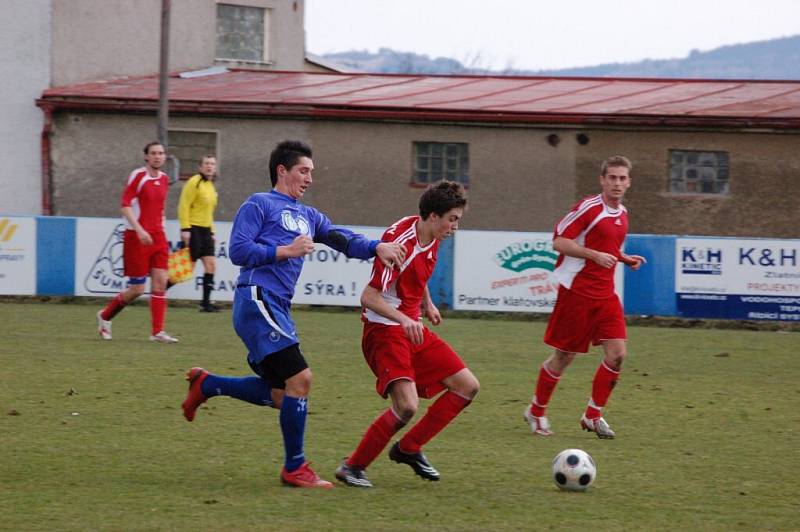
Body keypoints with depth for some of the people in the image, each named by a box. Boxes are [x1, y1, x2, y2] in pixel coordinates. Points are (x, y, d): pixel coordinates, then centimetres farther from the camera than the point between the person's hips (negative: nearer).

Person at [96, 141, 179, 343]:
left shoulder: (164, 179, 11)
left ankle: (157, 331, -4)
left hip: (157, 237, 6)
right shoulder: (137, 175, -10)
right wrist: (139, 230, -25)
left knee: (160, 282, -5)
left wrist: (160, 232, 17)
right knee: (137, 289, -3)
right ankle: (105, 316, 20)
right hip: (137, 236, -6)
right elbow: (125, 206, -16)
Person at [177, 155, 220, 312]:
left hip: (205, 231, 8)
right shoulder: (194, 182, -10)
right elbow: (184, 206, -15)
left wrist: (211, 231, 20)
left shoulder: (211, 186, 16)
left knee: (211, 265, 0)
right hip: (193, 230, -8)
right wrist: (185, 228, -20)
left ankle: (206, 302, 4)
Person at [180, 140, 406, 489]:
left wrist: (377, 247, -9)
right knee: (299, 378, -15)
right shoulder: (259, 205, 0)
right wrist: (286, 251, -13)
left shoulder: (308, 216, 22)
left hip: (278, 309, 9)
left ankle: (205, 385, 27)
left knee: (279, 395, 12)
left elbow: (343, 239, 9)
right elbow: (238, 250, -9)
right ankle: (294, 468, -7)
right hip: (256, 300, -9)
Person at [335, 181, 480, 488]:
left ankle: (408, 448, 16)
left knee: (467, 387, 6)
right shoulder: (401, 242, -22)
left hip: (413, 330, 9)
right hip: (384, 332, -9)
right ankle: (353, 467, -9)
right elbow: (369, 297, -25)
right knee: (407, 405, -26)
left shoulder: (433, 239, 5)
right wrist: (405, 320, -37)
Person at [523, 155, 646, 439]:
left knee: (617, 354, -6)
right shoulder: (588, 208, -13)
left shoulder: (622, 213, 12)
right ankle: (536, 412, 20)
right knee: (564, 356, 1)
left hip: (605, 294, 7)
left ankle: (593, 415, 7)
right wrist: (595, 255, -24)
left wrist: (625, 259, 10)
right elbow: (559, 241, -15)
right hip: (576, 290, -7)